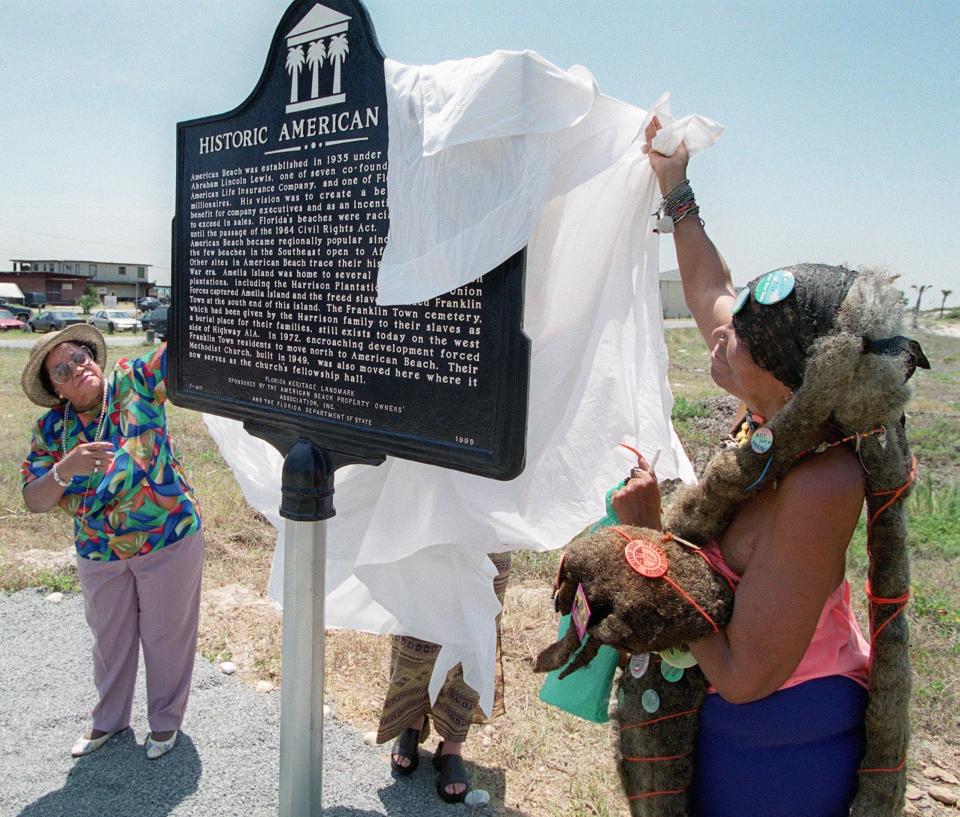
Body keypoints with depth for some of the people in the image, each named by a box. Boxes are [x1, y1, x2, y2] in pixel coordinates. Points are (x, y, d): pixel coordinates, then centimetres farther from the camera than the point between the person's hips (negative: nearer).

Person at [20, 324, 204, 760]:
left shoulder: (134, 381, -10)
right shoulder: (51, 428, -3)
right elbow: (34, 500, -8)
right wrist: (66, 468, -27)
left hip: (168, 537, -3)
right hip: (99, 552, 3)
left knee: (166, 634, 13)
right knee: (110, 637, 22)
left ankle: (165, 719, 36)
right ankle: (109, 718, 46)